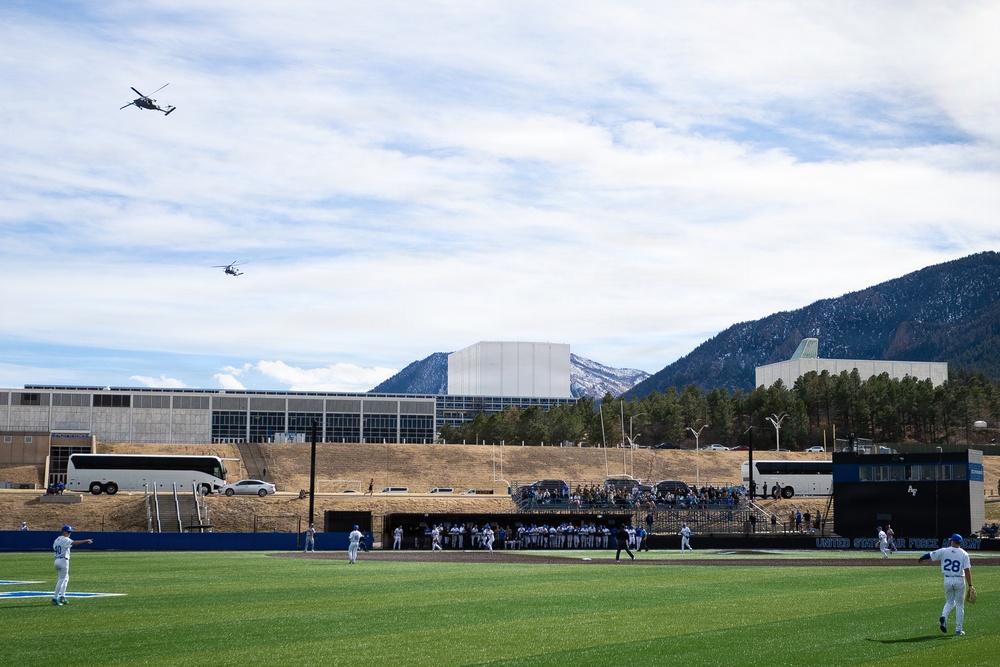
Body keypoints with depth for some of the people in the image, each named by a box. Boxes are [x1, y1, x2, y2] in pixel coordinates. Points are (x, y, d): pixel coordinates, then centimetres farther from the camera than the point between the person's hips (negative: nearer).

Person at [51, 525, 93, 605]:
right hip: (63, 561, -9)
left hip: (57, 560, 9)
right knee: (61, 580, -4)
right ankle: (55, 598, -5)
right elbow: (74, 542, -27)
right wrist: (86, 541, -32)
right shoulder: (65, 539, -14)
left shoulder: (57, 540, 14)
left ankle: (62, 596, 12)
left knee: (66, 578, 19)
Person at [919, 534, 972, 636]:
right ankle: (958, 630, 11)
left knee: (949, 602, 20)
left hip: (948, 580, 1)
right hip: (959, 581, -1)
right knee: (959, 605, 10)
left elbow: (930, 555, 5)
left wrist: (921, 558, 26)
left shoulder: (944, 551, -3)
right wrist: (970, 585, -10)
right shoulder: (964, 554, -6)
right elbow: (967, 570, -12)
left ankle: (944, 616, -10)